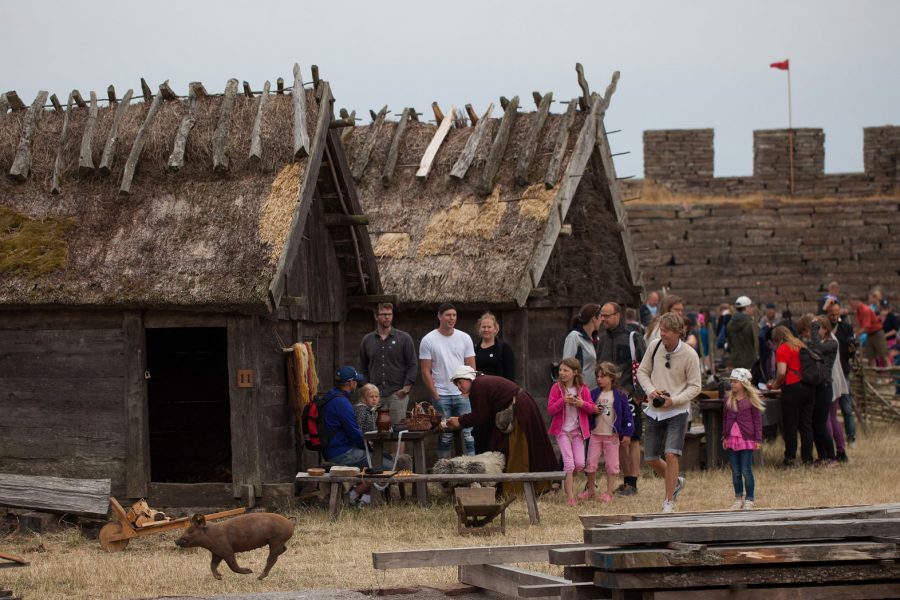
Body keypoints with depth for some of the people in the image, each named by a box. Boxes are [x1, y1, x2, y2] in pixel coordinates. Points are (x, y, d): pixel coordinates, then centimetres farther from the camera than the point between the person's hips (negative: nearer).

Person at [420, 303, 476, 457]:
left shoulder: (464, 338, 6)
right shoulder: (428, 340, 0)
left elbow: (471, 368, 7)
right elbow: (426, 372, -2)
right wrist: (435, 396, -7)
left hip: (463, 394, 2)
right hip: (441, 396, -2)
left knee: (469, 433, -3)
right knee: (445, 436, 3)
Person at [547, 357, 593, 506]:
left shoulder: (583, 389, 2)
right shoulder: (557, 388, -4)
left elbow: (591, 408, 5)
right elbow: (550, 410, -8)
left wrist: (582, 404, -16)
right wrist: (563, 401, -23)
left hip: (578, 431, 2)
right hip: (562, 430, -2)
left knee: (580, 464, -3)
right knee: (569, 463, -11)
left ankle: (568, 480, 29)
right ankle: (570, 496, -5)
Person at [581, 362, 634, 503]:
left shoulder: (619, 395, -6)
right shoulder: (594, 394, 4)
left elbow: (627, 415, -3)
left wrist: (627, 433, -6)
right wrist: (592, 411, -11)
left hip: (612, 435, -3)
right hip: (595, 433, 3)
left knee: (612, 464, 3)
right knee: (591, 463, 6)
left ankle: (609, 493, 11)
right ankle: (590, 490, 19)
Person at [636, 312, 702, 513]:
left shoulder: (689, 355, -11)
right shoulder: (654, 347, -1)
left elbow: (695, 387, -7)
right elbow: (642, 372, 10)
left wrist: (673, 400, -20)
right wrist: (650, 390, -10)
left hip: (677, 412, -5)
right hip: (654, 411, 5)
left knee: (671, 455, -18)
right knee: (650, 459, 9)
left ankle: (669, 502, -7)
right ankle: (676, 482, 38)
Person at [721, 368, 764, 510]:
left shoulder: (751, 399, -4)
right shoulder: (728, 399, 8)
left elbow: (757, 420, -2)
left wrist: (758, 439, -5)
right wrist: (724, 437, 10)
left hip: (747, 439, -4)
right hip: (732, 439, 4)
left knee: (746, 471, -4)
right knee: (735, 472, 7)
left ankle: (749, 499, 3)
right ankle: (738, 498, 16)